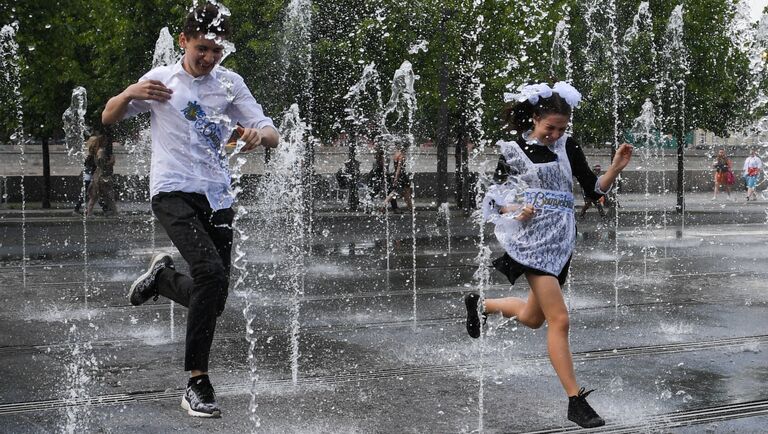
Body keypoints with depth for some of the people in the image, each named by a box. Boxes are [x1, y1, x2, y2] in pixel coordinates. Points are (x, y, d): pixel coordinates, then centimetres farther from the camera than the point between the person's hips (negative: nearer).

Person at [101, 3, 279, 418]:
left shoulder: (230, 83, 10)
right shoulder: (160, 79, 5)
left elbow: (271, 135, 6)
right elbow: (108, 118, 12)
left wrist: (259, 135, -20)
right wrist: (130, 94, -10)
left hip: (218, 199, 4)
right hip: (173, 193, -4)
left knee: (211, 299, 4)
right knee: (212, 272, -27)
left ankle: (161, 276, 36)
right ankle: (197, 383, -19)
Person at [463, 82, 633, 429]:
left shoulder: (568, 146, 8)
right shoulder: (512, 151, -3)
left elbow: (594, 190, 5)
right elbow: (492, 198, 4)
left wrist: (615, 169, -11)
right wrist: (514, 211, -15)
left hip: (562, 241, 6)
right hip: (533, 240, -6)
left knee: (533, 318, 19)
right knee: (559, 320, -12)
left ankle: (480, 304, 47)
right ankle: (576, 401, -6)